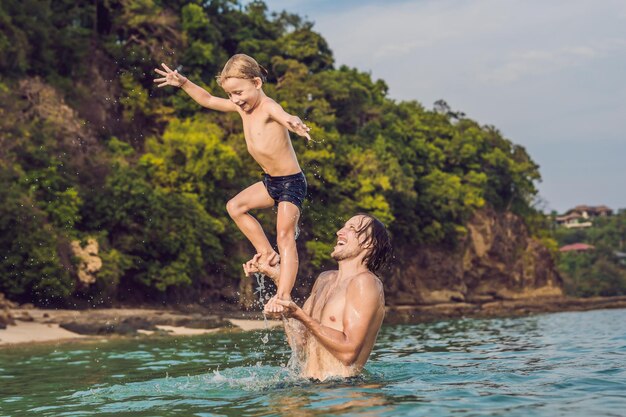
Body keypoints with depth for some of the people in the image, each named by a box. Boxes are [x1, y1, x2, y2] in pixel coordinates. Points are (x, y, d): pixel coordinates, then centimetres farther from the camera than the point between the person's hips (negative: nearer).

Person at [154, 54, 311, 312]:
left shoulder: (269, 108, -22)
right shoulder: (241, 107, 4)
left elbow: (284, 116, -47)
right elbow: (208, 100, 20)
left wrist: (292, 123, -70)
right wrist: (183, 83, 12)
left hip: (291, 182, -9)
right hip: (271, 182, 9)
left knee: (285, 236, -15)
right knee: (236, 206, 14)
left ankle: (284, 295, -19)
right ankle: (267, 253, 18)